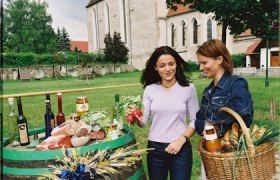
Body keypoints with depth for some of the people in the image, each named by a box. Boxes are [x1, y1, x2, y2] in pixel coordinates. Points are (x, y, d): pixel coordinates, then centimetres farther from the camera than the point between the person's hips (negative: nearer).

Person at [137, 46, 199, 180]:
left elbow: (195, 121, 0)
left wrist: (181, 139, -14)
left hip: (181, 149, -2)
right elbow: (143, 121, -2)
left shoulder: (188, 88, -4)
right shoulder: (150, 89, 0)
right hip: (154, 149, 2)